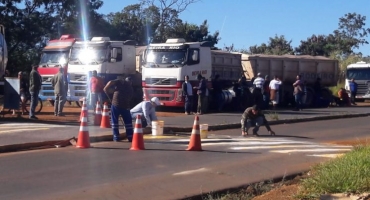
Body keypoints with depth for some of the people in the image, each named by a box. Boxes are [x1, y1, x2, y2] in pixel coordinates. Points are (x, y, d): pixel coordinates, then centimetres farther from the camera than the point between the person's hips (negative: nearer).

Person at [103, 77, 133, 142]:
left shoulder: (120, 81, 10)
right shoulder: (131, 88, 21)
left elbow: (110, 83, -6)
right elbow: (130, 98, 15)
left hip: (115, 104, -2)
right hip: (125, 105, 2)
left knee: (114, 121, 9)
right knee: (128, 122, 13)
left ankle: (116, 138, 7)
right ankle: (130, 138, 11)